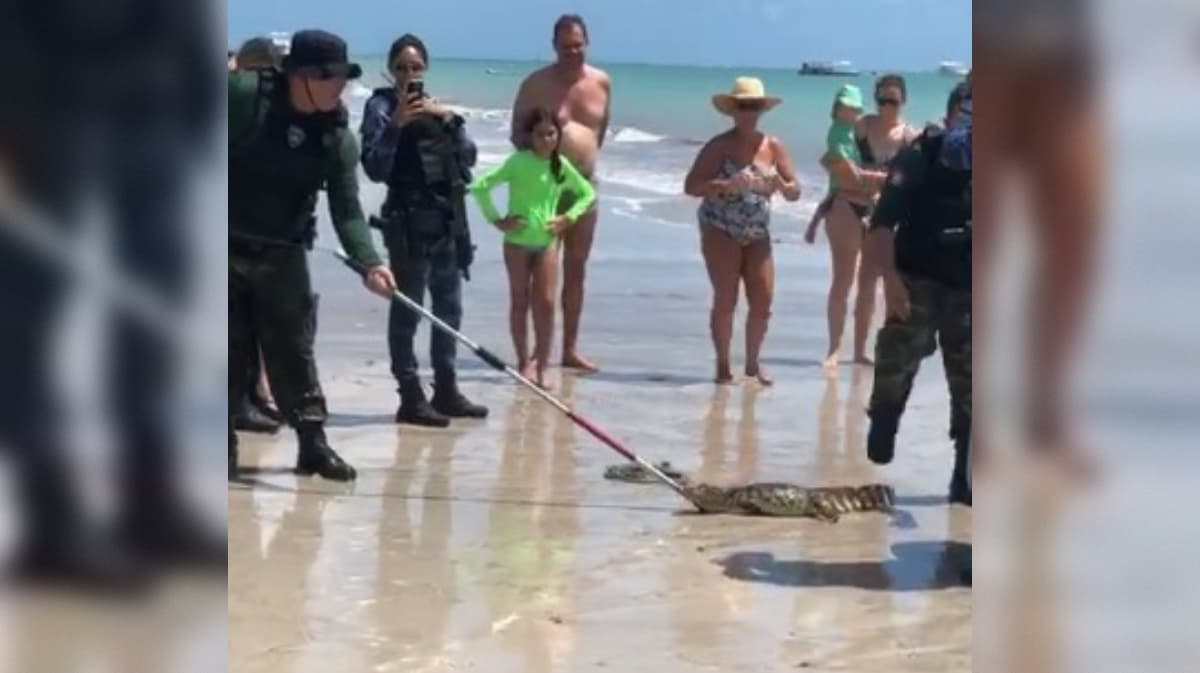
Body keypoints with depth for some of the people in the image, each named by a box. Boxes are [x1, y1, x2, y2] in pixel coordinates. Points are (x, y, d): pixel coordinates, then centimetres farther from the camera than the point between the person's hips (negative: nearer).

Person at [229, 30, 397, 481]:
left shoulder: (338, 137, -5)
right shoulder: (242, 93, -16)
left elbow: (347, 210, -6)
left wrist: (369, 263, -20)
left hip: (282, 255, 3)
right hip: (228, 248, -3)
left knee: (293, 349, 6)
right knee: (229, 349, 2)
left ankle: (313, 440, 13)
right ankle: (224, 443, 14)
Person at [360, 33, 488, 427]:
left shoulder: (434, 106, 16)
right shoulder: (381, 106, -3)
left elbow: (468, 156, 10)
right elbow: (374, 168, -13)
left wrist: (450, 119, -3)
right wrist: (396, 124, -22)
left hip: (447, 218, 7)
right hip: (409, 220, -7)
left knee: (449, 306, 12)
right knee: (408, 308, -5)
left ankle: (446, 390, 21)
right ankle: (411, 398, -3)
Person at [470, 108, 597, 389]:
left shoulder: (561, 165, 3)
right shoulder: (519, 162, -10)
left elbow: (588, 193, 17)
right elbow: (481, 186, -15)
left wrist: (569, 217, 4)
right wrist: (496, 219, -12)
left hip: (547, 241, 3)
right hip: (518, 241, -3)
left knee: (546, 303, -3)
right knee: (520, 302, 5)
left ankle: (541, 366, 3)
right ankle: (524, 361, 14)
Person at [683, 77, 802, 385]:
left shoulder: (773, 146, 2)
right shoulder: (719, 146, -8)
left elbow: (795, 192, 3)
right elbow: (691, 186, -14)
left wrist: (781, 185, -19)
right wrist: (725, 185, -28)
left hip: (758, 235, 4)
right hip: (720, 232, -4)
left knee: (763, 302, 0)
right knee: (726, 300, -8)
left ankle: (753, 363, 18)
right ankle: (723, 365, 6)